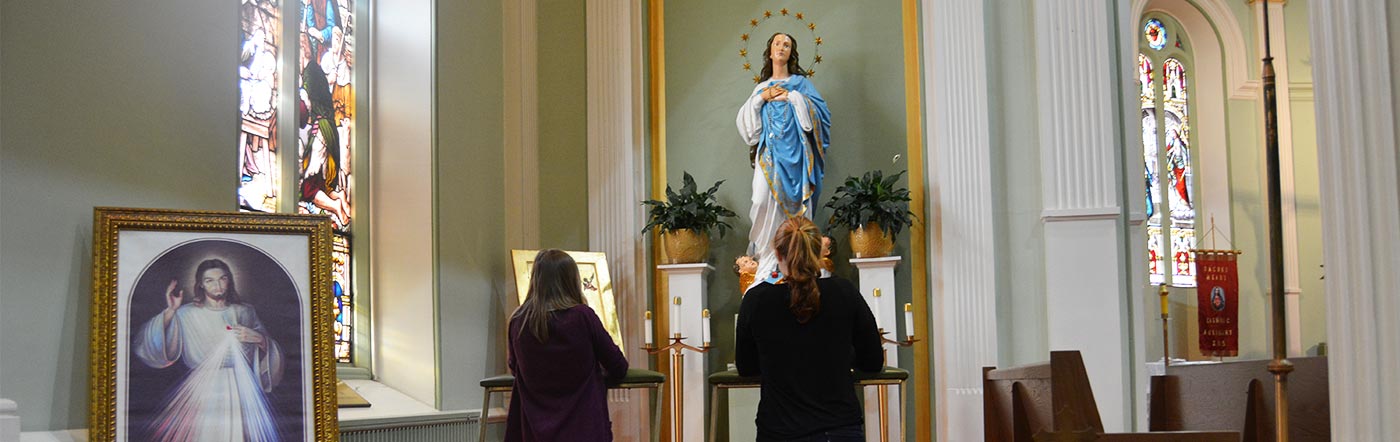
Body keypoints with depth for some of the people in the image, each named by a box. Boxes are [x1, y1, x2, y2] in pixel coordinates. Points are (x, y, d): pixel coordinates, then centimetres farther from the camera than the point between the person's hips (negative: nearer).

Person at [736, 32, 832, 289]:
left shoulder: (800, 82, 13)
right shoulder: (762, 86, 20)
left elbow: (818, 110, -1)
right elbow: (745, 119, 10)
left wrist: (791, 97, -6)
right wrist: (762, 98, -2)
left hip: (793, 150, -2)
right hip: (769, 151, 2)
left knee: (794, 201, -8)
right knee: (763, 200, -17)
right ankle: (767, 259, -7)